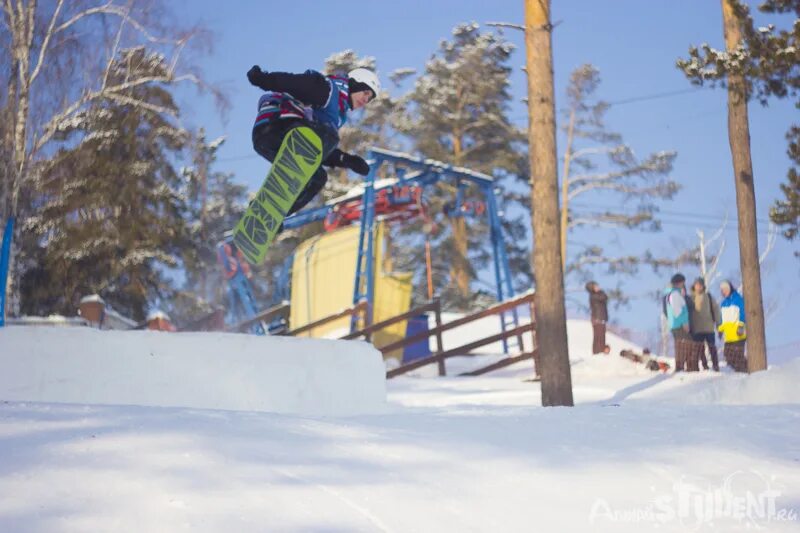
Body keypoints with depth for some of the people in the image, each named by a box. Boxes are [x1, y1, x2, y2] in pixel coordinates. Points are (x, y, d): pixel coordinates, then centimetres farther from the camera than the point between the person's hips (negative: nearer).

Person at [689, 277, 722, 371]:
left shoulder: (708, 297, 2)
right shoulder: (691, 298, 3)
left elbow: (716, 309, 4)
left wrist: (718, 323, 1)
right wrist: (690, 326, 0)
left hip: (709, 327, -1)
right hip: (696, 328, 1)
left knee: (712, 346, 5)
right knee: (700, 348, 2)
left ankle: (715, 365, 13)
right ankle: (705, 366, 10)